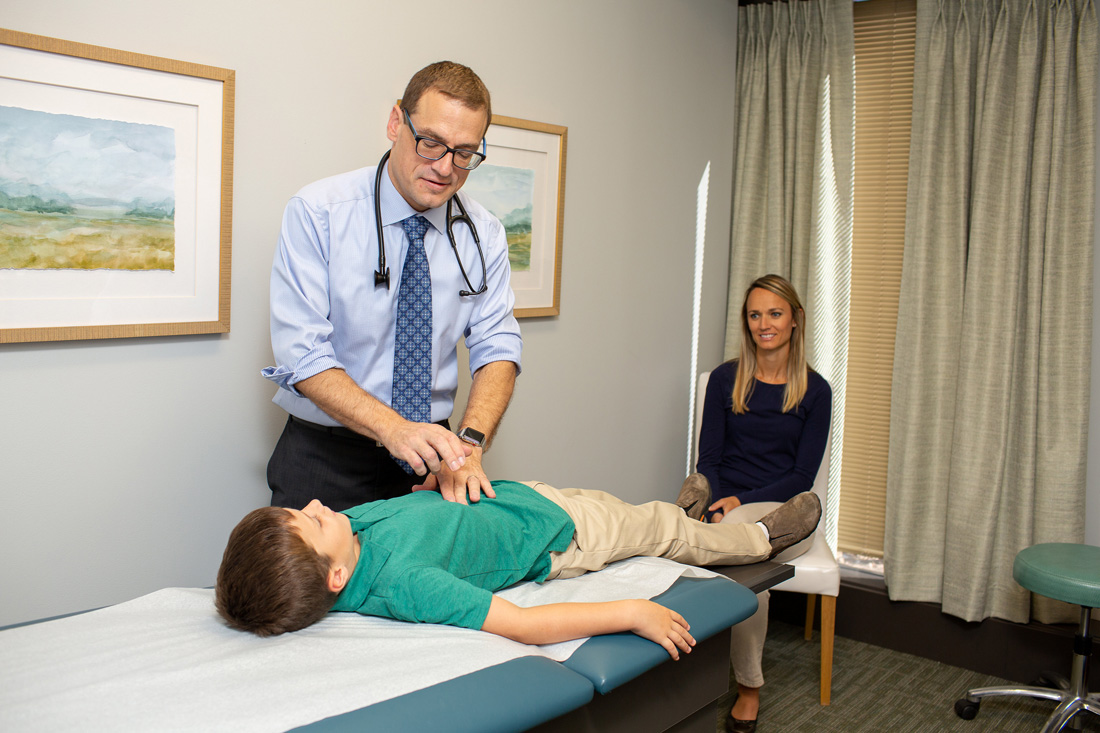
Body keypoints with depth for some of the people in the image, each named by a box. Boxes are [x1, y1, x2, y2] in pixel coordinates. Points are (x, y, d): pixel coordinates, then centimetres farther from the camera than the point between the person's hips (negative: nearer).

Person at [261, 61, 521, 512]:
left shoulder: (483, 234, 1)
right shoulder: (316, 214, -11)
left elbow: (497, 347, -6)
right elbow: (301, 354, -18)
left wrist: (468, 443, -24)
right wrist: (394, 428, -33)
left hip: (429, 460, 3)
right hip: (325, 456, -3)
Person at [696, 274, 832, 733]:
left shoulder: (814, 391, 4)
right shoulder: (725, 379, 7)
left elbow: (802, 474, 0)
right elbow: (708, 459, 5)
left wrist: (741, 503, -13)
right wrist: (716, 505, -14)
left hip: (781, 506, -1)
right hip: (726, 503, 1)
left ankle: (748, 686, -17)